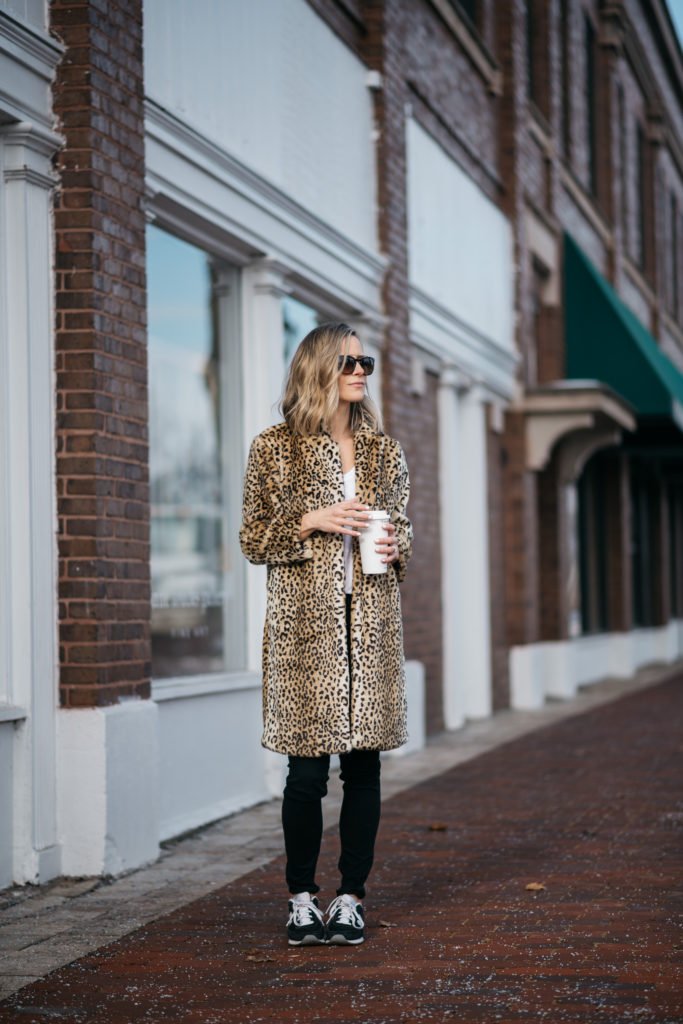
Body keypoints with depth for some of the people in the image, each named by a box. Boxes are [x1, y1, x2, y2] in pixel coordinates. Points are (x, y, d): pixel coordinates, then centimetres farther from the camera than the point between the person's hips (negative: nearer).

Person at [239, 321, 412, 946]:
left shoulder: (383, 450, 13)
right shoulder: (275, 449, 2)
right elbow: (253, 538, 3)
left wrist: (396, 548, 1)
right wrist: (312, 522, -11)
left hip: (371, 618, 4)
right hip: (304, 620, -3)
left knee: (364, 761, 2)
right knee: (307, 768, -5)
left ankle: (350, 899, 10)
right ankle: (302, 901, 7)